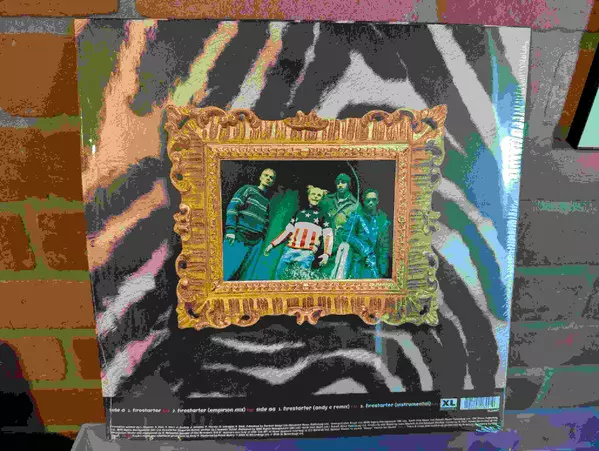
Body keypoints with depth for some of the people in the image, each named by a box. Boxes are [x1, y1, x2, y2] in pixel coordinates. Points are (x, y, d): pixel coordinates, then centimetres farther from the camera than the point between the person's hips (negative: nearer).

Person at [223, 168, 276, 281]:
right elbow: (232, 207, -5)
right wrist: (230, 230, -17)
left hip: (256, 242, 6)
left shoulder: (267, 203, 23)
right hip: (238, 237, -5)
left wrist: (262, 242, 15)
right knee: (226, 271, -15)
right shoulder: (248, 189, 7)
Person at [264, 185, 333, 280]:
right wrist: (272, 244, 17)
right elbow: (288, 231, 24)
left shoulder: (323, 215, 15)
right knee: (279, 275, -5)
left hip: (307, 253, -4)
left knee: (299, 278, -19)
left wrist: (326, 253, -13)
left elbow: (328, 235, 4)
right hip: (289, 250, 4)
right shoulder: (299, 212, 25)